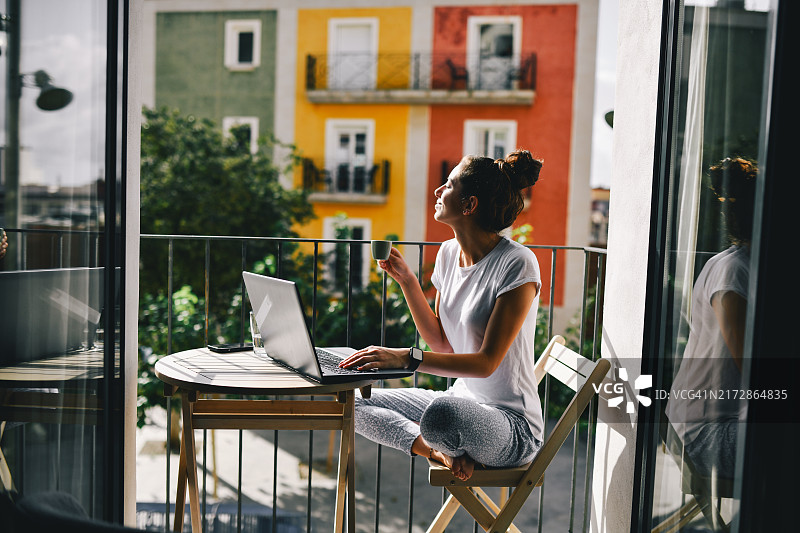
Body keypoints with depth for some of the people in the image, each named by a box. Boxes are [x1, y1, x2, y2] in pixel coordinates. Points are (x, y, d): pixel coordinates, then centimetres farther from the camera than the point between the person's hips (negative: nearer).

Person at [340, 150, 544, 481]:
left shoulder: (517, 264, -19)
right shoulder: (449, 253, 5)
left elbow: (487, 362, -23)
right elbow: (440, 342, 9)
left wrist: (407, 358, -32)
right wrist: (406, 280, 1)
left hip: (513, 424, -7)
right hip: (461, 402, 8)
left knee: (442, 412, -39)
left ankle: (450, 448, -5)